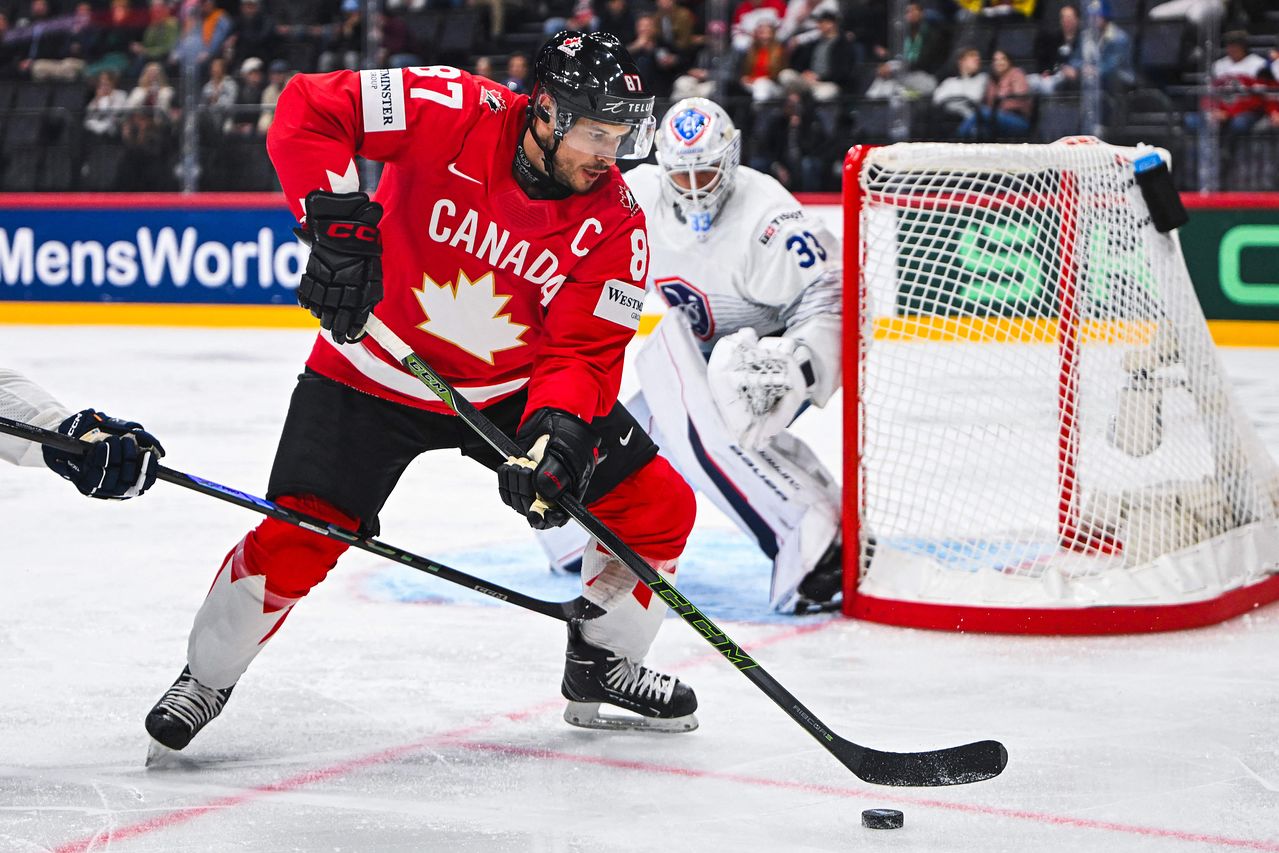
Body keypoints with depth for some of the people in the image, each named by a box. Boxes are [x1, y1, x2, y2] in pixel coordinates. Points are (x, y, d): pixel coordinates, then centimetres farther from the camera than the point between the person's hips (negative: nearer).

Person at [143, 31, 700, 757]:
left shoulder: (616, 225, -15)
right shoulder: (455, 112, -24)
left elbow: (583, 350, -18)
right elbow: (308, 108, -25)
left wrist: (555, 436, -37)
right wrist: (337, 218, -37)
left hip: (517, 387, 4)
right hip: (375, 375, -3)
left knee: (658, 508, -2)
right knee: (297, 540, -15)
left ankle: (602, 668, 22)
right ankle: (206, 678, 12)